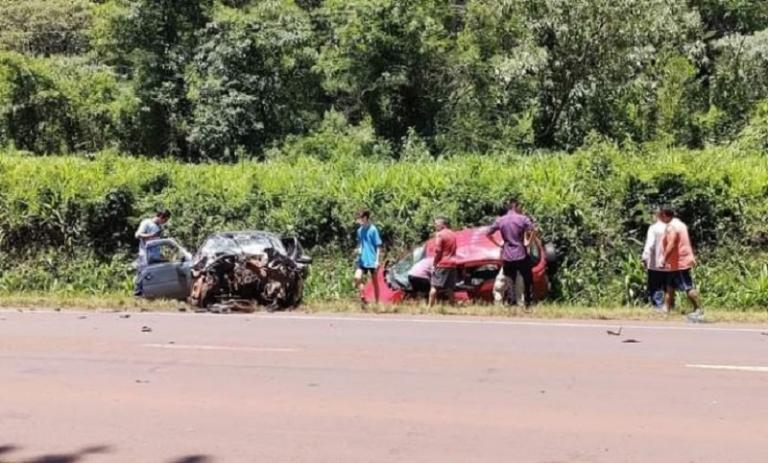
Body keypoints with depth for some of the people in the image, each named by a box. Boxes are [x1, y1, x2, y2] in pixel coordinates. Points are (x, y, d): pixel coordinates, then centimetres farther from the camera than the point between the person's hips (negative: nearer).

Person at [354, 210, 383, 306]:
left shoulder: (373, 230, -11)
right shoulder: (360, 230, 7)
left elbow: (378, 246, -9)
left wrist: (377, 260, -13)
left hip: (372, 261, -5)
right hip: (362, 260, 5)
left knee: (374, 281, 6)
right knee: (357, 277, -13)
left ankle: (377, 302, 16)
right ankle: (362, 297, 0)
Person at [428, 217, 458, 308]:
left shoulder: (440, 234, -8)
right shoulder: (453, 234, 15)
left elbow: (437, 250, -13)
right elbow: (454, 250, 15)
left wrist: (435, 262, -2)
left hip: (442, 264, -7)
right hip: (452, 264, 7)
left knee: (434, 286, -5)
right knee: (450, 288, 10)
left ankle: (430, 307, -10)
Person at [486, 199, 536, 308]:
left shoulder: (500, 220, 4)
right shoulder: (523, 218, -5)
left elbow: (488, 233, 8)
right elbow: (534, 230, -18)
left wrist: (498, 243, 12)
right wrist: (528, 242, -5)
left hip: (507, 256, 3)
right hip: (521, 255, -3)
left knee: (509, 282, 12)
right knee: (527, 280, 10)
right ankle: (528, 303, 7)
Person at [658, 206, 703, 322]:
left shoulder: (671, 227, -18)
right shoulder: (679, 224, 15)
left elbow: (671, 245, -27)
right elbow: (685, 242, 21)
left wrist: (664, 258, -23)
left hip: (679, 263, -11)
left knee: (688, 287, -8)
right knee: (670, 285, 18)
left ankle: (699, 311, -7)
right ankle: (668, 307, 26)